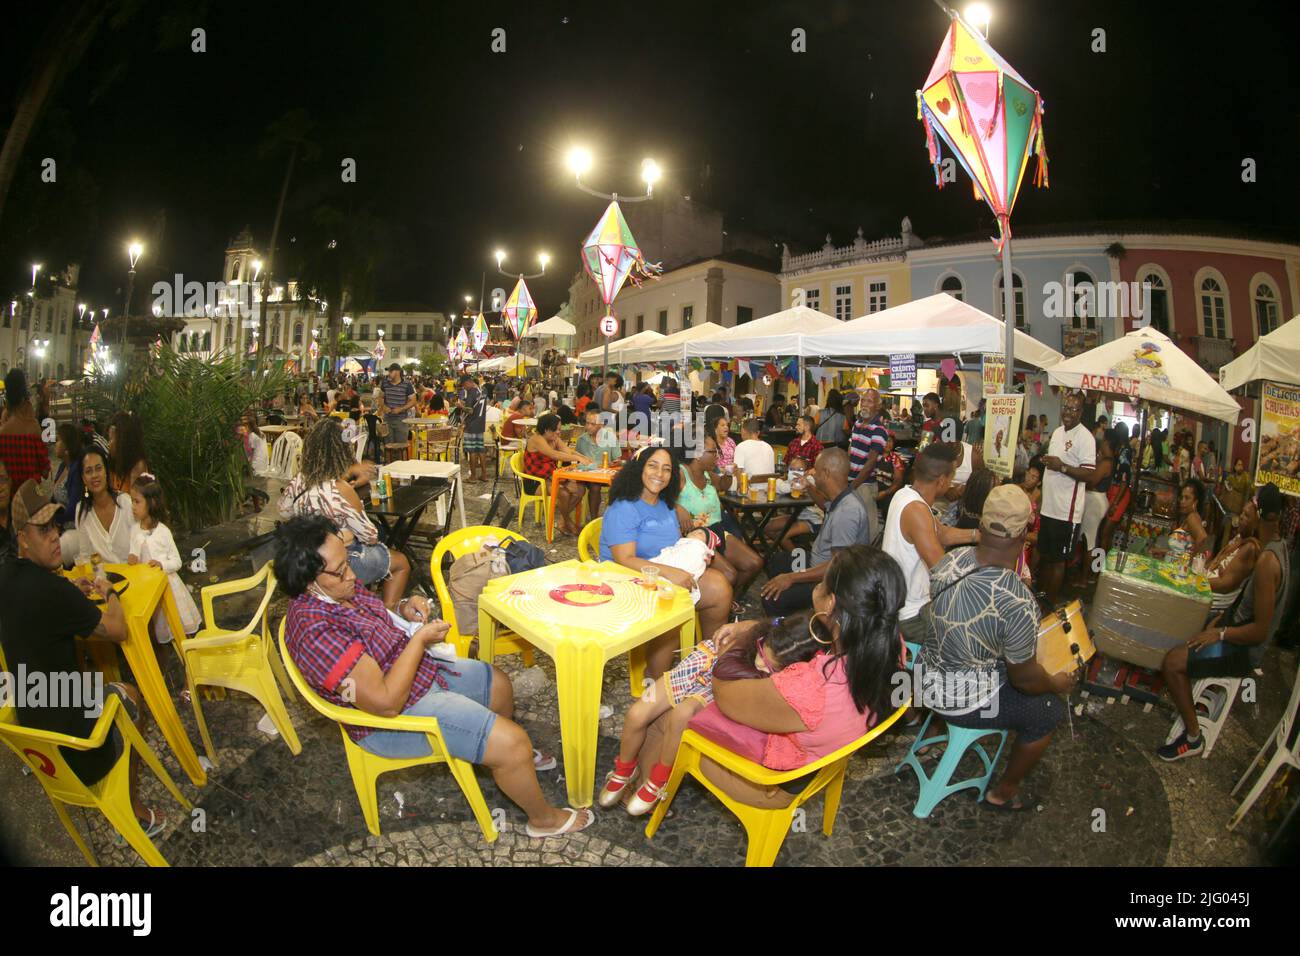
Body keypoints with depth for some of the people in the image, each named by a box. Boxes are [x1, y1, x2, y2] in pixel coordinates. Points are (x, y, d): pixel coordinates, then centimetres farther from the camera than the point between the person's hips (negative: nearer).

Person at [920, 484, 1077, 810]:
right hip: (963, 702, -7)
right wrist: (1058, 683, 3)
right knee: (1052, 711, 16)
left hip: (927, 677, 7)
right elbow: (1024, 678, -17)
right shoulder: (1018, 603, -33)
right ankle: (1003, 793, 31)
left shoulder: (950, 559, -14)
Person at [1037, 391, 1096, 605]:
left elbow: (1089, 475, -21)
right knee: (1044, 555, 17)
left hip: (1066, 512, -8)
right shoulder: (1057, 432, 11)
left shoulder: (1085, 437, -15)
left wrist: (1062, 467, -29)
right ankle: (1041, 593, 30)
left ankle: (1051, 603, 14)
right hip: (1048, 507, 8)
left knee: (1058, 559, 3)